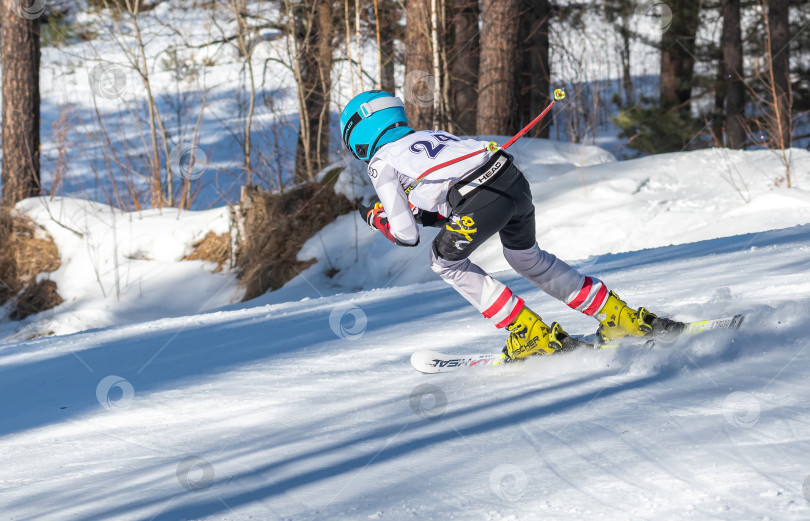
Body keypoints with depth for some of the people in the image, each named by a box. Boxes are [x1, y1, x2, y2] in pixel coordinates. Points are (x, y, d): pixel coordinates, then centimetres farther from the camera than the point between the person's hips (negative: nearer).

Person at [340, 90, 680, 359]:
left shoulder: (380, 162, 15)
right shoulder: (431, 135, 34)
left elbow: (407, 235, 14)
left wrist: (376, 218, 33)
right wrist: (420, 212, 36)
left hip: (482, 201, -7)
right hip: (516, 181, 7)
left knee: (445, 260, 19)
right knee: (527, 258, 31)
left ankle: (534, 336, 14)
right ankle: (623, 318, 31)